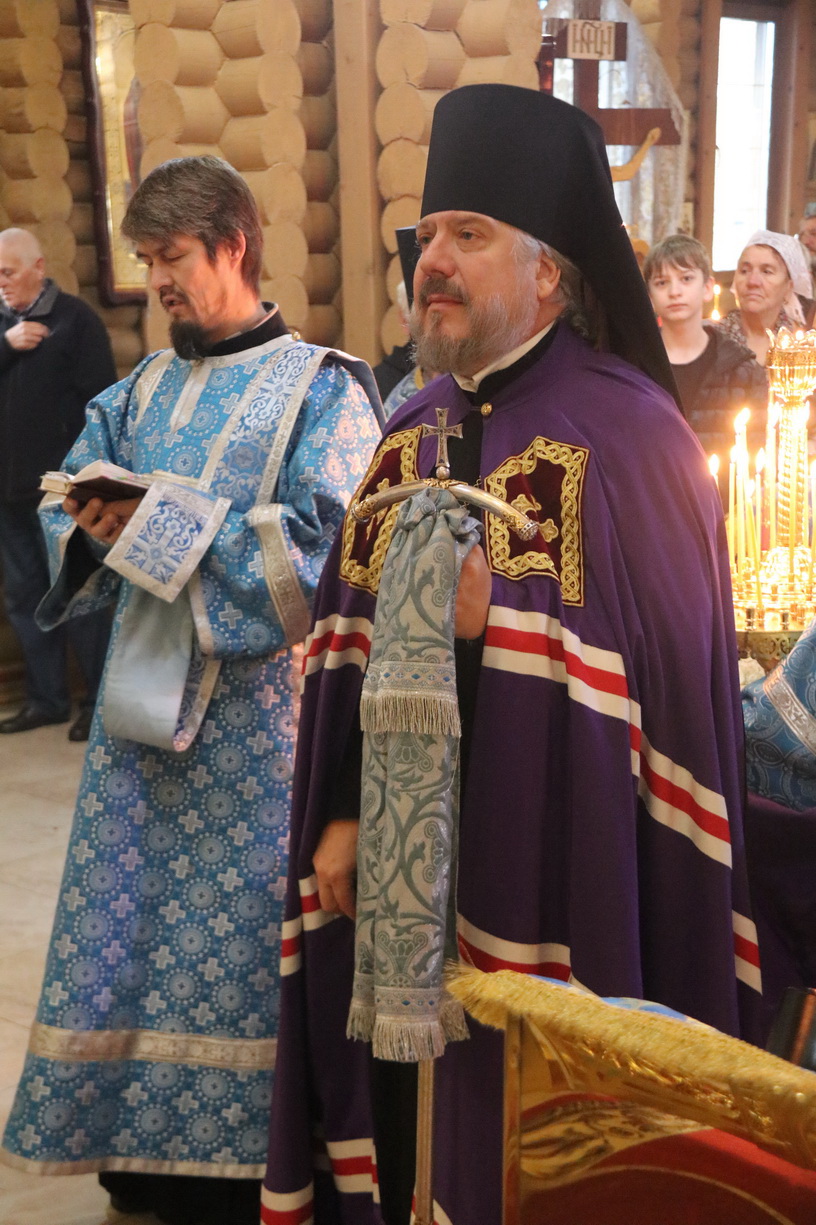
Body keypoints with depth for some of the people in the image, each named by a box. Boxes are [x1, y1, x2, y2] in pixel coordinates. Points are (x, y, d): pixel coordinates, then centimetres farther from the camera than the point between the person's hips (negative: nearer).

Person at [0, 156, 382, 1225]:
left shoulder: (321, 387, -4)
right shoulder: (149, 387, 13)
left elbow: (325, 546, -15)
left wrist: (160, 524, -16)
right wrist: (92, 526, -9)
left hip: (250, 706, -5)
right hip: (144, 687, 6)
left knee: (235, 931, 1)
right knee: (131, 923, 10)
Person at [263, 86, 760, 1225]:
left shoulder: (626, 431, -12)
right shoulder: (416, 428, 7)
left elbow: (676, 674, -16)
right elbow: (350, 645, 9)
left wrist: (499, 619, -26)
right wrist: (339, 815, 5)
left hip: (556, 876, -5)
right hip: (397, 862, 6)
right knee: (413, 1117, 18)